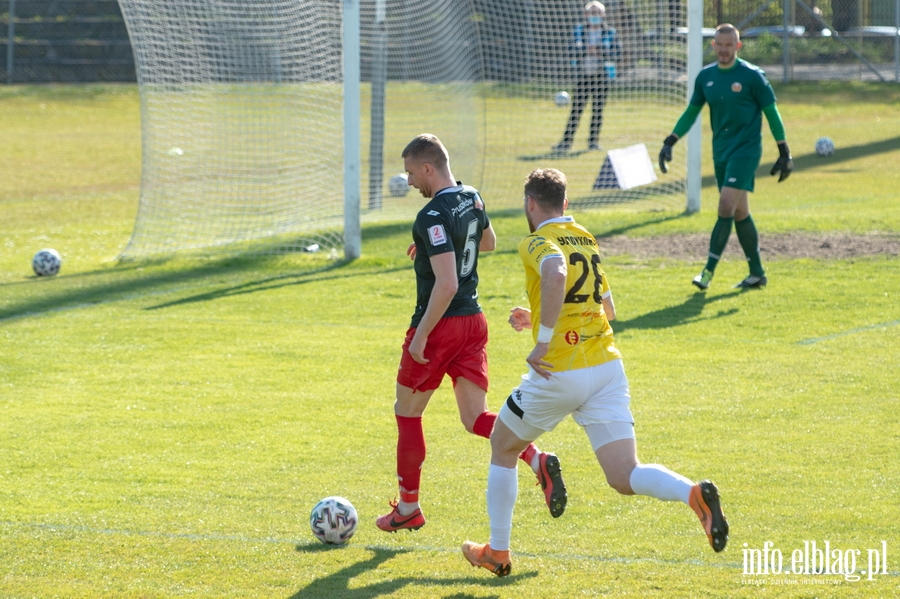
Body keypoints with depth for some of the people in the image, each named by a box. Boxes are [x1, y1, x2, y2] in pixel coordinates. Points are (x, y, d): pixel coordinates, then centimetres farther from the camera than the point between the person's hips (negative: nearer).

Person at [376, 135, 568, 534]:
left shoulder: (433, 217, -21)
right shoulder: (472, 199, 6)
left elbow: (446, 285, -27)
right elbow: (488, 243, 27)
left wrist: (421, 336, -21)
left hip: (440, 324, -8)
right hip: (474, 321, 8)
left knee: (407, 412, 12)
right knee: (475, 419, 6)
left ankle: (408, 509, 21)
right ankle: (538, 461, -19)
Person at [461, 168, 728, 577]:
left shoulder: (539, 242, -5)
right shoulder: (586, 240, 19)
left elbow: (556, 275, -30)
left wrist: (543, 340, -24)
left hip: (560, 374, -6)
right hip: (607, 367, 6)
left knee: (502, 447, 21)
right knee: (625, 478, -3)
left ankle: (497, 552, 27)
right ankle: (695, 493, -33)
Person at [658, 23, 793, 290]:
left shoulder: (752, 75, -7)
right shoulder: (706, 76, 7)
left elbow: (772, 113, -2)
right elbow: (692, 112, 17)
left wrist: (784, 152, -3)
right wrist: (670, 142, 8)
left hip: (745, 150, -6)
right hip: (721, 151, 6)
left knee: (727, 206, -16)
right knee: (740, 212, 9)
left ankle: (709, 271, -15)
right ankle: (757, 273, 17)